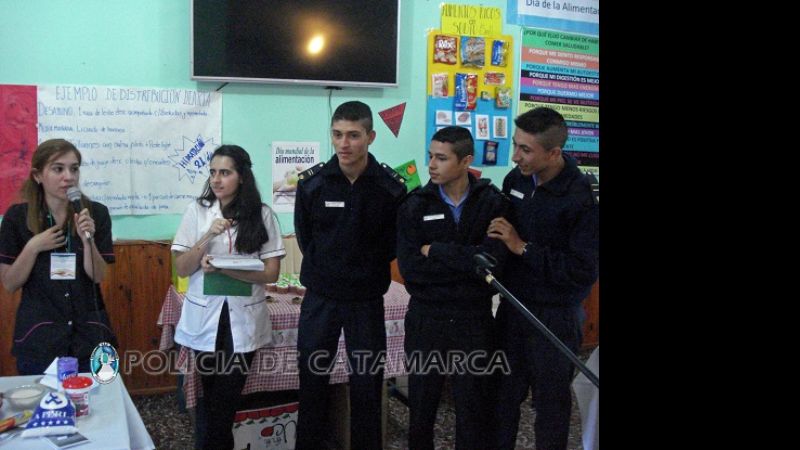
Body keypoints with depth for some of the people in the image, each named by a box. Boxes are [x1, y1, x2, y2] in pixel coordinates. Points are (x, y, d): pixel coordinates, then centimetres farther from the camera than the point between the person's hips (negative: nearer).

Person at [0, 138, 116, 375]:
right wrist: (33, 247, -15)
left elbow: (98, 277, -5)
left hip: (89, 335, 1)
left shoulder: (95, 213, -3)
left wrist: (87, 239, -20)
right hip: (39, 337, -1)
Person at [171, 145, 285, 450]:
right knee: (212, 395, 11)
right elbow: (181, 269, -2)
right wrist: (208, 236, -16)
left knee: (228, 396, 7)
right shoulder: (197, 211, -1)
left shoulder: (262, 215, -3)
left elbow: (271, 273, -7)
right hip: (205, 317, 1)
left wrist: (223, 268, -19)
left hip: (244, 318, 0)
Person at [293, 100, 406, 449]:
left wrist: (366, 271, 0)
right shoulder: (312, 182, -7)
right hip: (320, 298, 1)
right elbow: (305, 238, 5)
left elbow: (394, 242, 1)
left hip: (367, 300, -1)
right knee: (312, 381, 12)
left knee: (367, 385, 9)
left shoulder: (391, 186, -10)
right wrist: (328, 272, 4)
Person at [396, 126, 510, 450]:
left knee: (473, 407, 12)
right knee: (421, 403, 16)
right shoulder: (414, 206, -4)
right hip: (425, 319, 1)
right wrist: (469, 262, -18)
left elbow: (492, 258, -20)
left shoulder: (493, 203, -5)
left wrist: (435, 251, -16)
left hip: (474, 320, -1)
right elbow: (409, 267, -16)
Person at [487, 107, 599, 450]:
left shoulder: (581, 199, -21)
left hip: (555, 317, -5)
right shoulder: (516, 179, -3)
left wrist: (523, 247, -21)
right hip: (513, 306, 5)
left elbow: (583, 272, -24)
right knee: (503, 395, 16)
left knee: (551, 402, 11)